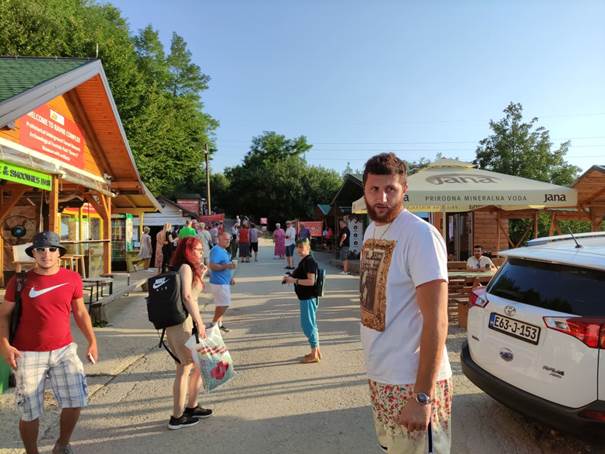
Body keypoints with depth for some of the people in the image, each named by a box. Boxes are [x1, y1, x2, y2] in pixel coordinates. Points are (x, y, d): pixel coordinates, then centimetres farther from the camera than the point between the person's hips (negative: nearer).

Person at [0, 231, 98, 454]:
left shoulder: (72, 278, -1)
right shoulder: (20, 281, -5)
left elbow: (80, 312, 9)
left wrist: (92, 340, 6)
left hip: (64, 350, 2)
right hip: (28, 354, -1)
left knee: (75, 401, 1)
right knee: (29, 412, 7)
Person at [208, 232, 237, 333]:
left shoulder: (224, 250, 14)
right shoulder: (216, 250, -17)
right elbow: (212, 266, -28)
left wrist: (231, 278, 20)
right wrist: (227, 266, -29)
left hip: (224, 282, 10)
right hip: (219, 283, -10)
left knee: (221, 304, 16)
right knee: (224, 305, -7)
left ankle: (219, 323, 26)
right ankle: (214, 324, 6)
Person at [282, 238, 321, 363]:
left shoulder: (309, 261, -17)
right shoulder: (304, 261, 13)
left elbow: (311, 281, -24)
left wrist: (294, 280, -22)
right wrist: (290, 277, 7)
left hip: (308, 298, -10)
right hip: (306, 297, 10)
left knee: (308, 325, -2)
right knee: (311, 324, 16)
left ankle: (314, 355, 8)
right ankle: (316, 351, 26)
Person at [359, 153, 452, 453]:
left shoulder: (421, 235, -19)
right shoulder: (371, 230, 6)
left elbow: (436, 321, -21)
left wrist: (422, 397, -22)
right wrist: (375, 366, 11)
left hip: (411, 381, -7)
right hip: (378, 374, 8)